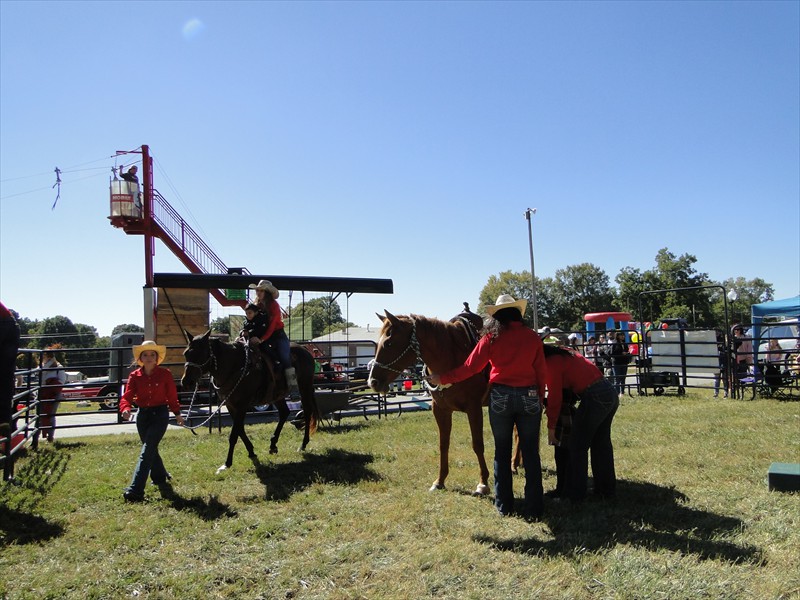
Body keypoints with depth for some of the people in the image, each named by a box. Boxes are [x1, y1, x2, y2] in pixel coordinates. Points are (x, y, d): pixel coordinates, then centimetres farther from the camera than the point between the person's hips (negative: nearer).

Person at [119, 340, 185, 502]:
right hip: (142, 415, 4)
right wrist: (126, 409, -30)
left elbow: (172, 396, 2)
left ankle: (135, 490, -15)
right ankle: (160, 477, 44)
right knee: (151, 449, 18)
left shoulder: (165, 374, -5)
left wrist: (177, 413, 7)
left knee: (147, 450, -12)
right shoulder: (134, 376, 0)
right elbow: (127, 396, -10)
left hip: (160, 414, -4)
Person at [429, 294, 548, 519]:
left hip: (500, 397, -1)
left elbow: (470, 368, -4)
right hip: (529, 397, 1)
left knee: (502, 452, 12)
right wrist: (539, 400, 13)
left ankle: (504, 504, 18)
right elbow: (542, 372, 2)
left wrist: (442, 378, 6)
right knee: (531, 453, 7)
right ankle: (534, 507, 8)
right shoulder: (533, 336, 2)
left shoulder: (492, 337, -2)